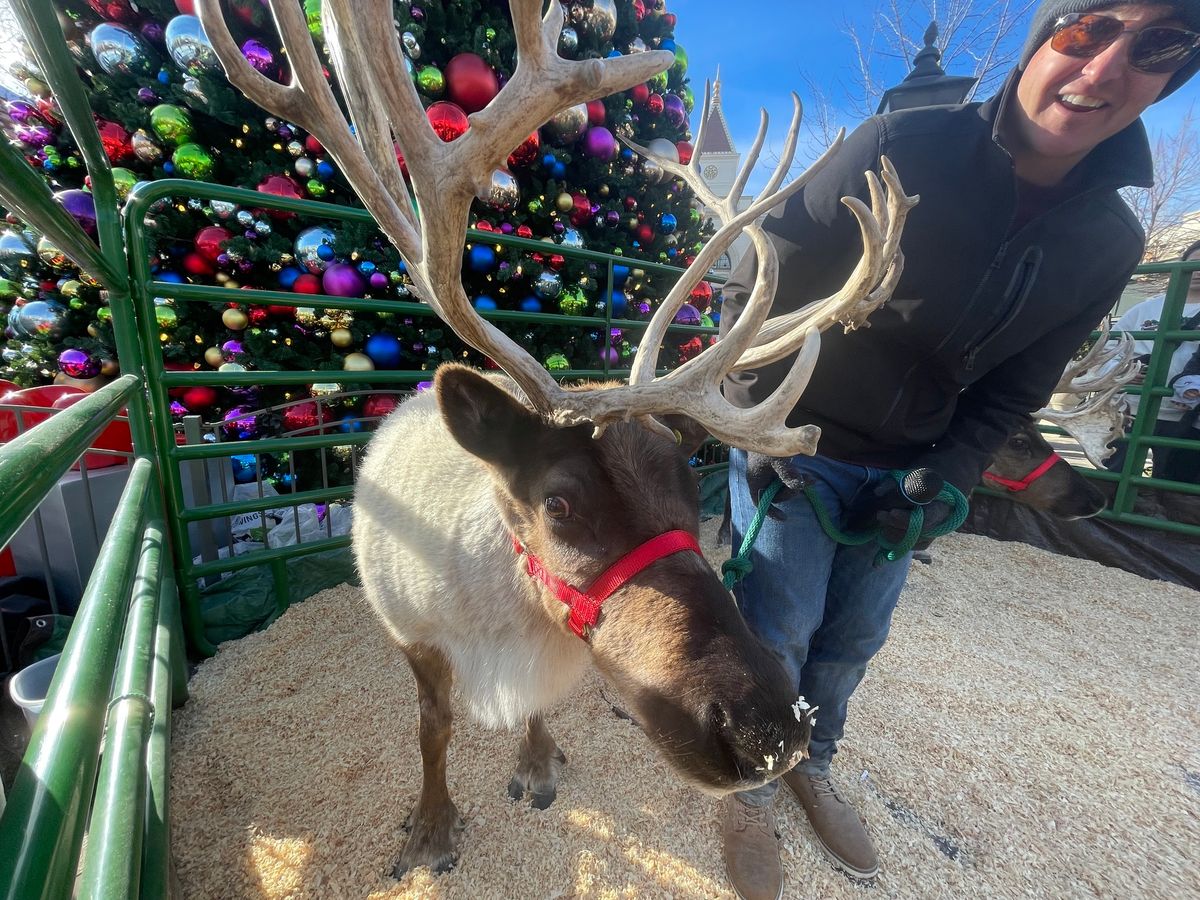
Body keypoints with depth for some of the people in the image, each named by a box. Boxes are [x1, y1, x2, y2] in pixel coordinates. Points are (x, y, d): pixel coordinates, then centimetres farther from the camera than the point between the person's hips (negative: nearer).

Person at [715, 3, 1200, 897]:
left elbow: (1013, 389, 5)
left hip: (900, 471, 5)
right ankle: (750, 786, 31)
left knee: (853, 637, 15)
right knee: (778, 630, 0)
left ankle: (811, 763, 46)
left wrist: (942, 482, -8)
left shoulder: (1110, 244, 0)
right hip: (791, 446, -4)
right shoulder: (902, 148, -15)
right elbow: (758, 285, -13)